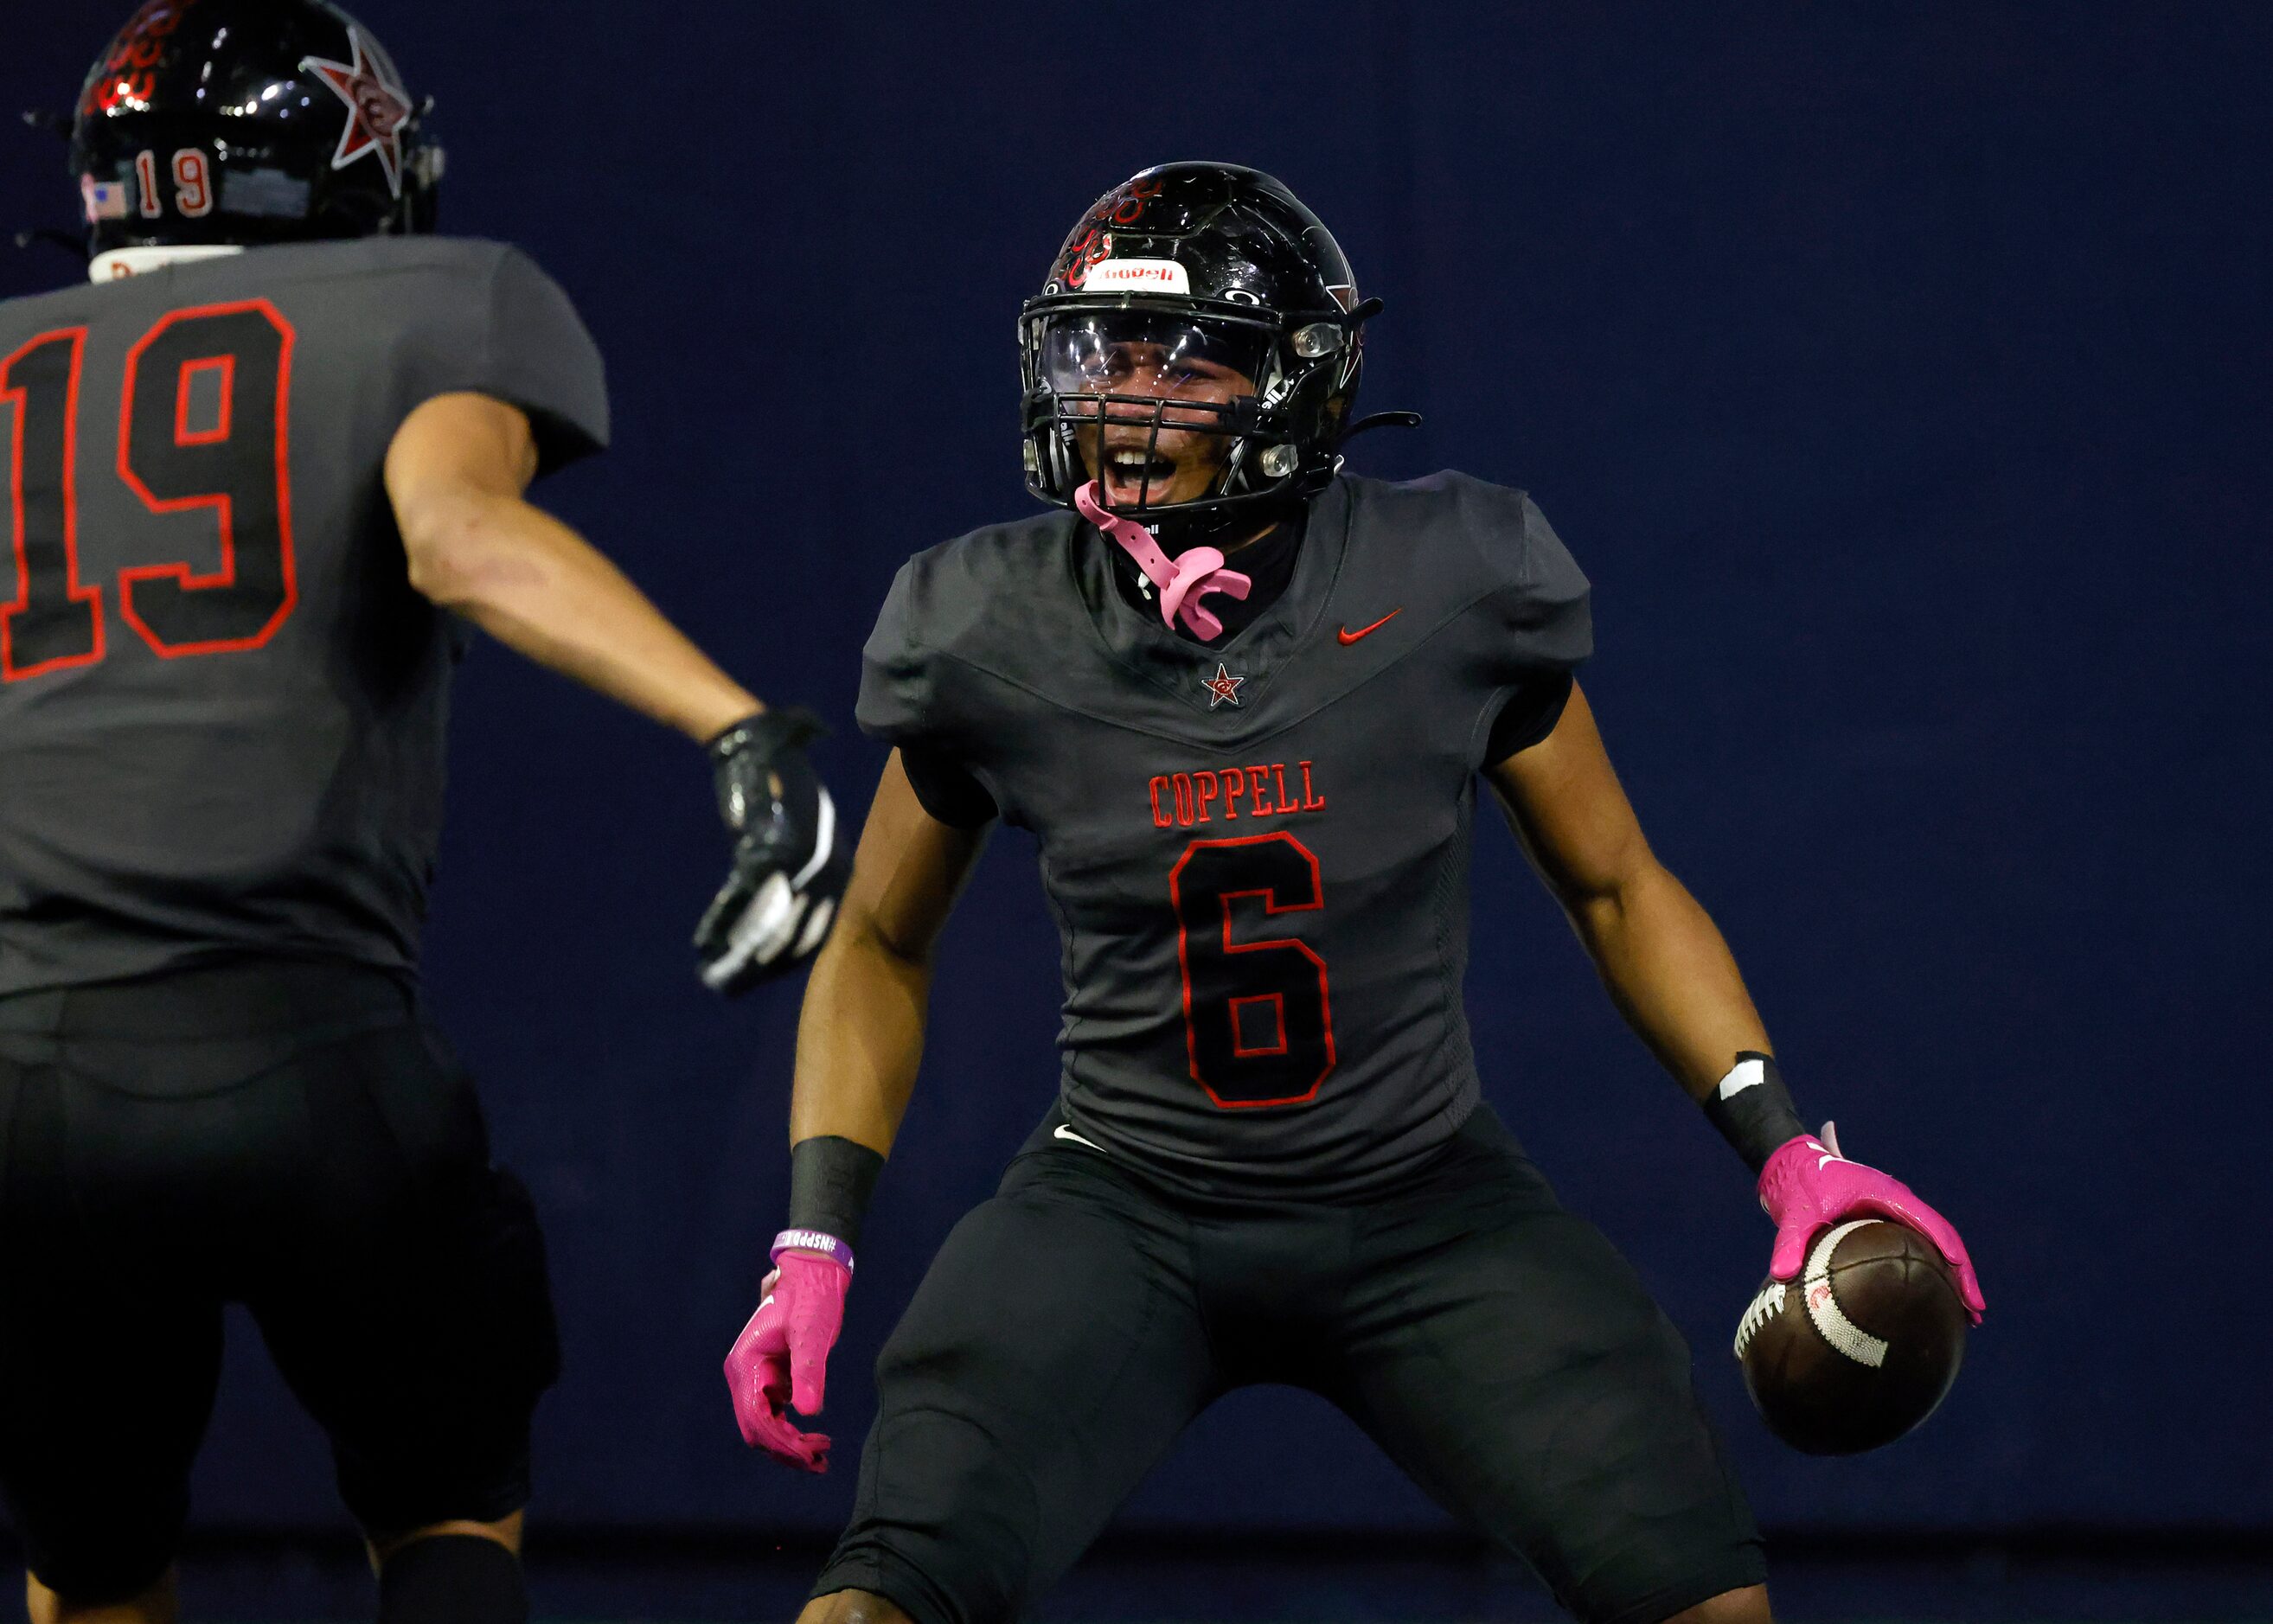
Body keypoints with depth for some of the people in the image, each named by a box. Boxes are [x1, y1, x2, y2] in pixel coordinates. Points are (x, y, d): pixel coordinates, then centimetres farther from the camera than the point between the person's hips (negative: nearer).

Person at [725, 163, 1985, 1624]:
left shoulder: (1450, 588, -10)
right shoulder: (998, 635, -7)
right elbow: (882, 949, 9)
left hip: (1423, 1213, 0)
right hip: (1124, 1212, 0)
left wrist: (1784, 1149, -6)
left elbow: (1617, 888, 4)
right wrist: (815, 1243, -1)